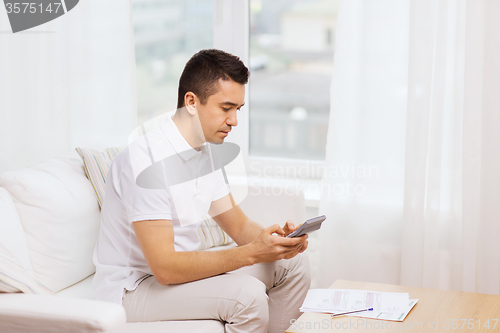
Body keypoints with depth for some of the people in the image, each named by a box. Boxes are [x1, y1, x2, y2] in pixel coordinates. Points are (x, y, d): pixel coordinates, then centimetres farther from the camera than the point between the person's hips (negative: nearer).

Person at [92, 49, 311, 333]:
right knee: (246, 293, -29)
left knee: (294, 263, 2)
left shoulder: (206, 152, 4)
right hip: (135, 288, -9)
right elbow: (164, 267, -30)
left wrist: (275, 238, -11)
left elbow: (238, 225, 11)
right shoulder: (146, 160, -26)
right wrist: (251, 253, -30)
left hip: (181, 267, 9)